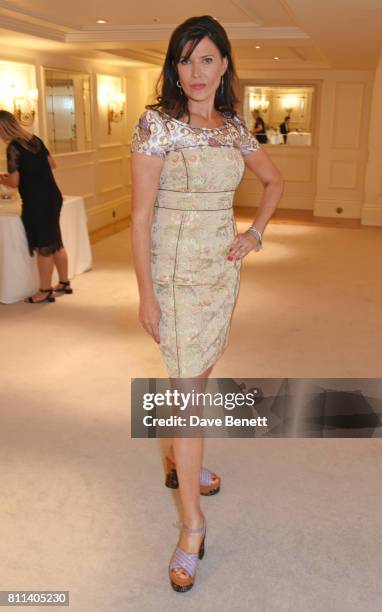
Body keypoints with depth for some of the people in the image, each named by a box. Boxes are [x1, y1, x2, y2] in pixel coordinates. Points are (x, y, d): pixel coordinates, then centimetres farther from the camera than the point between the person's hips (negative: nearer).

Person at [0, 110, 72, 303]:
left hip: (36, 202, -8)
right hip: (53, 197, 8)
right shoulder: (35, 139, 8)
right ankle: (64, 283, 28)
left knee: (43, 247, 2)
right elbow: (52, 163, 19)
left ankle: (45, 291, 13)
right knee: (56, 243, 17)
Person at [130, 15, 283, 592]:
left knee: (200, 372, 18)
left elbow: (274, 180, 22)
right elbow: (140, 216, -13)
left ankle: (181, 460, 43)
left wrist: (255, 233, 7)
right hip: (177, 272, -6)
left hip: (223, 268, 6)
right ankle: (193, 522, 8)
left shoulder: (235, 127, 6)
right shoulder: (157, 123, -11)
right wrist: (146, 295, -15)